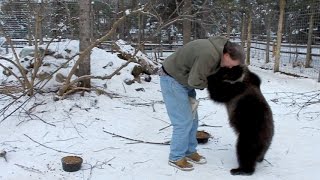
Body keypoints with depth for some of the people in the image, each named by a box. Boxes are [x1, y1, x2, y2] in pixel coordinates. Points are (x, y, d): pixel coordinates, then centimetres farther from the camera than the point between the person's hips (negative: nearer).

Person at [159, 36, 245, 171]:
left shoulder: (217, 50, 0)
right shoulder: (209, 55, -31)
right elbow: (195, 81, -25)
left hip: (185, 80, 10)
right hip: (172, 80, -10)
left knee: (192, 119, 12)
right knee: (183, 121, -7)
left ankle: (190, 151, 25)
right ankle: (176, 157, 8)